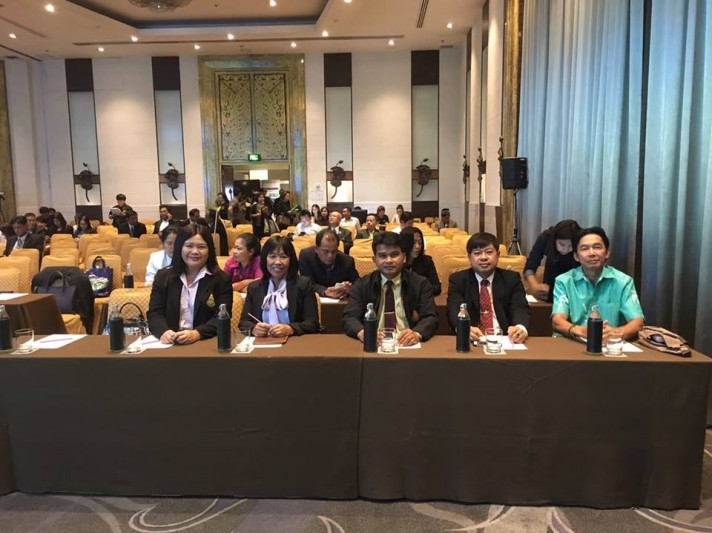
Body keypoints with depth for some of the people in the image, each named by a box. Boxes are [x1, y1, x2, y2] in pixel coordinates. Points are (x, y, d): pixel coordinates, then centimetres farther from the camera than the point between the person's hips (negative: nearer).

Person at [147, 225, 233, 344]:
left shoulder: (222, 279, 2)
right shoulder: (163, 276, 11)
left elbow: (222, 318, -7)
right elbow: (155, 313, 3)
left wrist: (196, 334, -25)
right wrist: (164, 331, -18)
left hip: (207, 343, -2)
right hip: (169, 343, 2)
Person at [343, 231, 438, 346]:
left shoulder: (420, 284, 7)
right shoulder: (362, 285, 8)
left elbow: (431, 317, -3)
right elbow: (349, 318, -3)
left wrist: (417, 334, -26)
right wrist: (362, 332, -26)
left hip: (407, 344, 0)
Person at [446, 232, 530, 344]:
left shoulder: (512, 278, 12)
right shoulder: (457, 280, 8)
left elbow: (520, 308, -3)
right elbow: (454, 310, -8)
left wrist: (520, 328, -27)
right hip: (471, 339, -1)